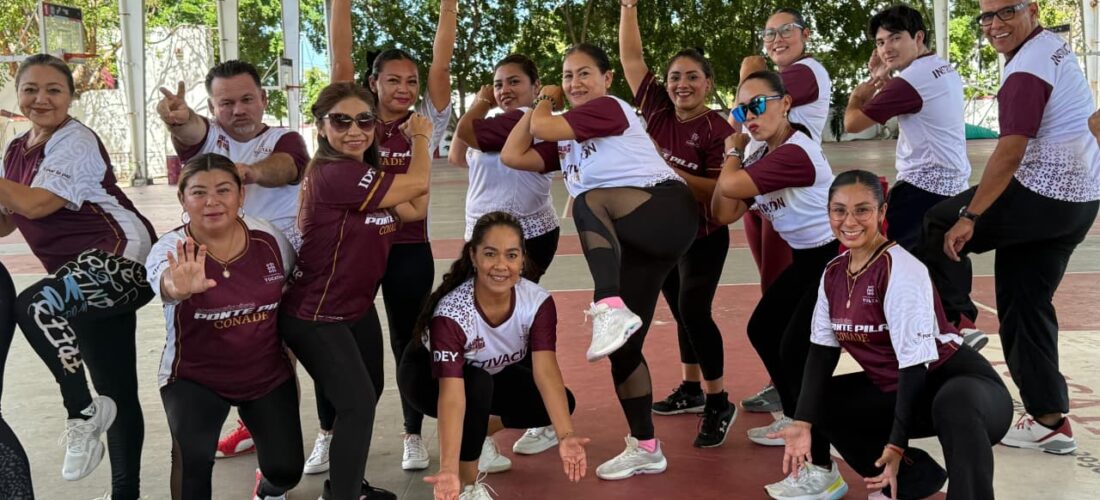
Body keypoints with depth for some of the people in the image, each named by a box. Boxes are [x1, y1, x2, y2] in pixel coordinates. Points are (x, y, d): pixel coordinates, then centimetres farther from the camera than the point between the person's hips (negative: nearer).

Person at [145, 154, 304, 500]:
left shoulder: (270, 240, -8)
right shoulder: (169, 249, -16)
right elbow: (165, 282, -41)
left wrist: (289, 351, 12)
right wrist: (179, 288, -64)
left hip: (269, 376, 3)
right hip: (194, 379, -3)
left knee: (286, 470, 4)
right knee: (194, 458, -28)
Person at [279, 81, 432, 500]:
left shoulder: (369, 174, 5)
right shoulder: (335, 174, -26)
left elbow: (415, 210, 0)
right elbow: (418, 183, -23)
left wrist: (421, 143, -3)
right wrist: (420, 138, -5)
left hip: (355, 310, 10)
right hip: (314, 318, -10)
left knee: (365, 398, 20)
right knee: (357, 404, -12)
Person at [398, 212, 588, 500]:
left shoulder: (538, 302, -26)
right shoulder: (451, 313, -38)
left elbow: (546, 370, -35)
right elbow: (452, 394, -44)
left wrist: (566, 436, -48)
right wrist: (449, 469, -54)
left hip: (494, 373, 5)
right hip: (427, 374, -5)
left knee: (561, 403, -13)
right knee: (476, 385, -37)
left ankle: (476, 434, 13)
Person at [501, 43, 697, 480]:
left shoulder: (609, 108, -1)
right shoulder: (567, 141, 22)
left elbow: (542, 127, -9)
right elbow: (512, 155, 13)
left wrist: (545, 107, 14)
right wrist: (543, 98, 20)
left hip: (667, 213, -9)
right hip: (635, 242, 9)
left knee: (589, 200, -35)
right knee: (623, 345, 5)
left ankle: (610, 309, -47)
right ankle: (645, 449, 14)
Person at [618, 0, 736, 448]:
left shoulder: (717, 129, -17)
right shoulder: (657, 110, -2)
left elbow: (721, 191, -22)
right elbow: (631, 57, -1)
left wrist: (671, 171, -28)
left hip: (703, 238, -6)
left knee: (694, 311, -12)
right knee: (683, 313, 17)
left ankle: (719, 404, 0)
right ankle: (692, 389, 31)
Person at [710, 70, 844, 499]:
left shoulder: (795, 152, -26)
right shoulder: (761, 155, 4)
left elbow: (730, 186, -30)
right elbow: (725, 213, 0)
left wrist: (732, 154, -9)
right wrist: (735, 154, -7)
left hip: (838, 258, -10)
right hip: (807, 259, 10)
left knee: (797, 350, -17)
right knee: (762, 329, 19)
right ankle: (795, 419, 39)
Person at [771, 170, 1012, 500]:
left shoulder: (901, 269, -21)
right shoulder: (834, 273, 1)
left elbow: (915, 362, -24)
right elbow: (822, 349, 3)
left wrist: (897, 445, -27)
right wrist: (803, 422, -8)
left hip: (957, 383, -9)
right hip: (896, 390, 9)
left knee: (954, 405, -40)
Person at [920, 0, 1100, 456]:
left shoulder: (1027, 68, -17)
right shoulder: (1055, 46, 14)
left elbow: (1011, 151, -25)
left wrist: (969, 217, -25)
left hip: (1042, 195, -10)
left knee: (938, 228, 2)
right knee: (1027, 303, 11)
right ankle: (1050, 420, 13)